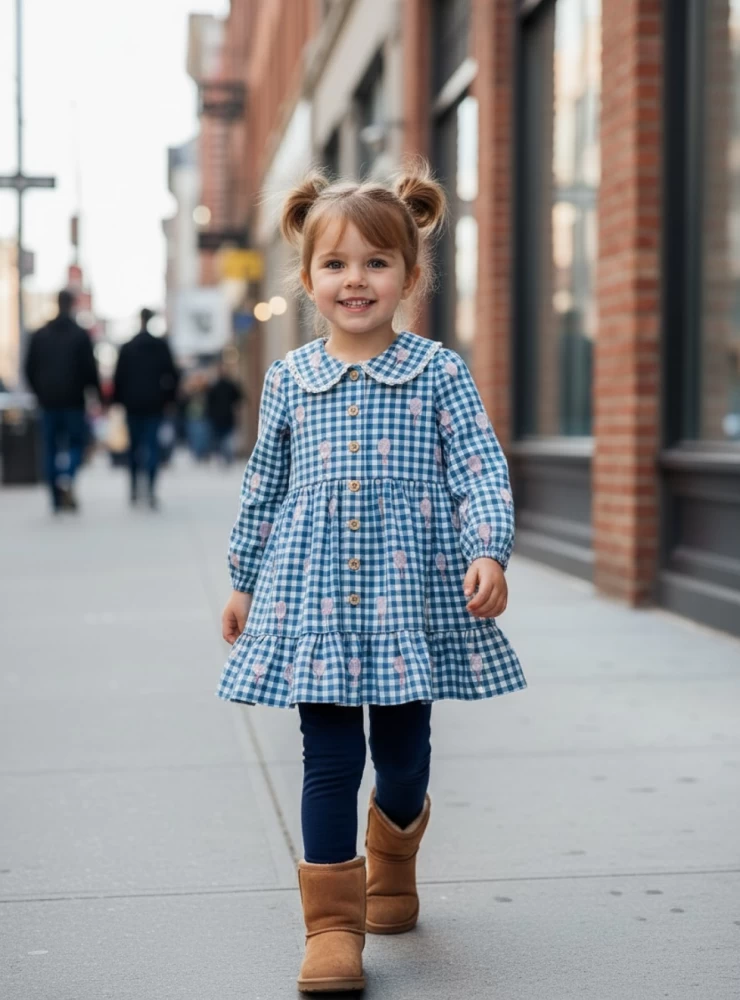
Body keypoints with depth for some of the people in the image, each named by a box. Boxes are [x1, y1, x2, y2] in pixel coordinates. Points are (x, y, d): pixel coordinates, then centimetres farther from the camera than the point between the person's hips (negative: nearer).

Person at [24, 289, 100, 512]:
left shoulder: (40, 335, 7)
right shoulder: (80, 335, -5)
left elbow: (30, 369, 8)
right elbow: (89, 368, -8)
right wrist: (98, 393, 3)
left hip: (48, 401, 3)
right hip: (73, 401, -3)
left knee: (51, 449, 8)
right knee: (77, 442, 6)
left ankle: (57, 501, 7)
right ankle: (67, 477, -24)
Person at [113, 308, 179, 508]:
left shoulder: (127, 348, 1)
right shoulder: (161, 346, -1)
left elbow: (119, 377, 2)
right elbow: (171, 373, -1)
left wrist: (119, 399, 10)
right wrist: (170, 396, 7)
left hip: (133, 404, 1)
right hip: (155, 403, -1)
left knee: (134, 444, 12)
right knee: (152, 445, -3)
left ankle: (135, 488, 13)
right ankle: (151, 490, -18)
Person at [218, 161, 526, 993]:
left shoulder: (439, 373, 0)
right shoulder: (288, 378, 6)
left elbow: (482, 469, -4)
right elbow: (263, 488, 14)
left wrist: (489, 551, -20)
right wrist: (244, 582, 16)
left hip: (412, 597, 0)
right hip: (314, 600, 1)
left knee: (403, 754, 9)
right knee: (329, 760, -2)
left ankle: (392, 857, 41)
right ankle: (333, 922, 9)